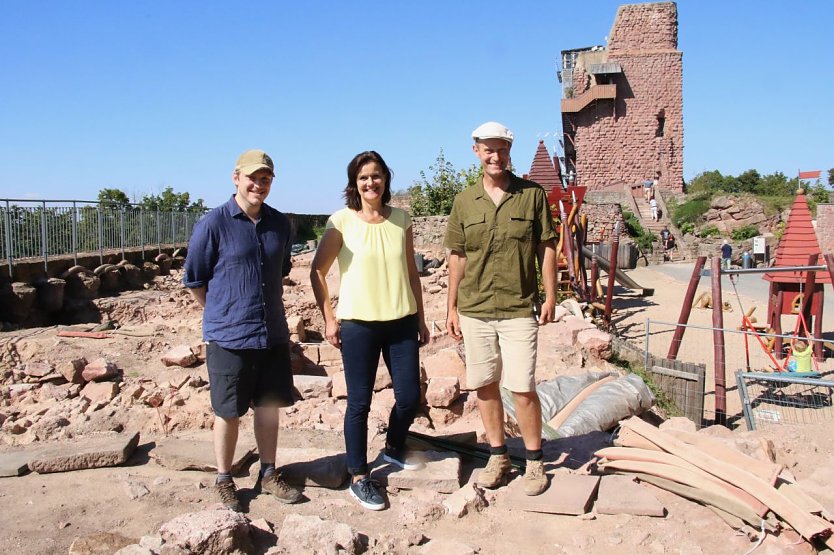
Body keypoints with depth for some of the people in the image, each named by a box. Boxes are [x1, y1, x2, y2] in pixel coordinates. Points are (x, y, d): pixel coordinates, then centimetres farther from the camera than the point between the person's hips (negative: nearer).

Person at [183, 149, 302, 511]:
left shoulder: (280, 224, 4)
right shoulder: (213, 224, -11)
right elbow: (194, 279, -2)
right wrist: (222, 314, 7)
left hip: (273, 334, 5)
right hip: (228, 336, -4)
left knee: (270, 406, 14)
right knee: (228, 412, 8)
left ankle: (268, 474, 30)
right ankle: (223, 479, 25)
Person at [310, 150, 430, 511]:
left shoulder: (401, 219, 6)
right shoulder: (342, 221, -4)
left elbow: (412, 272, 12)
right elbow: (318, 271, -1)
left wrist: (421, 318, 12)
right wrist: (328, 317, -5)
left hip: (401, 321, 4)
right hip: (358, 323, -3)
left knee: (409, 397, 8)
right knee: (359, 402, 4)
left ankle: (393, 447, 38)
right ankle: (359, 478, 19)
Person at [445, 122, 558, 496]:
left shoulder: (533, 194, 0)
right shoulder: (464, 201, 6)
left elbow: (546, 248, 4)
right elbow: (457, 256, 10)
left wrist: (550, 296, 0)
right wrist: (451, 307, 8)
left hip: (519, 310, -3)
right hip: (474, 310, 3)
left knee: (522, 388, -3)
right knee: (485, 386, 10)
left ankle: (534, 461, 15)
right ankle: (498, 455, 26)